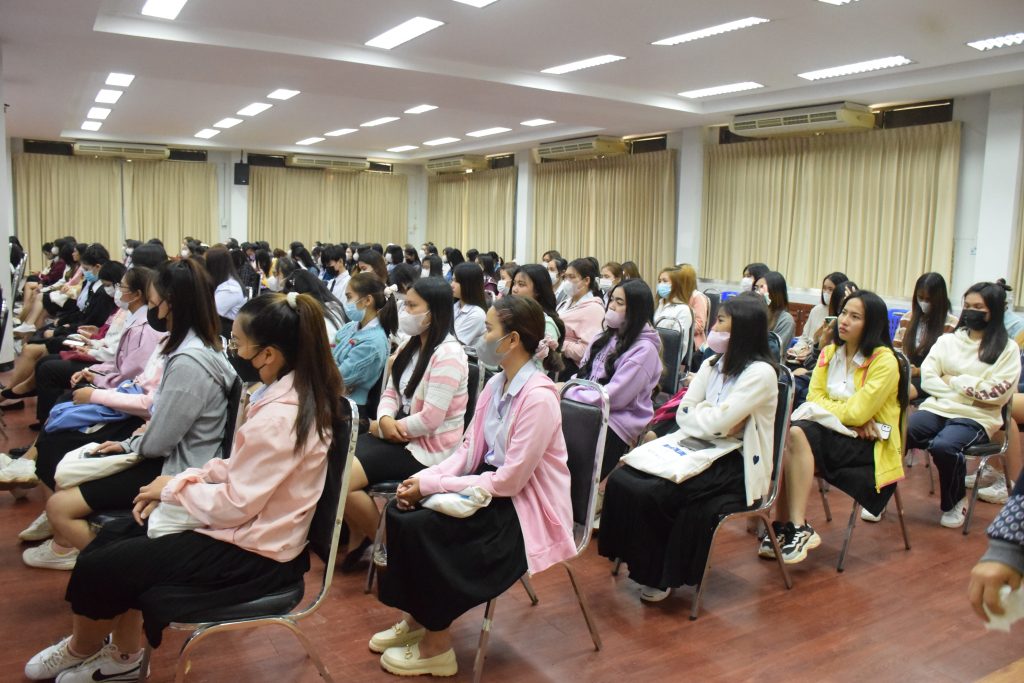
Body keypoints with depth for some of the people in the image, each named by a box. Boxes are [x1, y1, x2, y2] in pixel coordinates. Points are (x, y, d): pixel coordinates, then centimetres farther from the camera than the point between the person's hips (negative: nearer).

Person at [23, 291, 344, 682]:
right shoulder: (298, 391, 1)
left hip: (250, 552, -10)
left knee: (98, 568, 0)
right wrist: (186, 481, -1)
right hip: (253, 528, 10)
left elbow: (233, 507, -24)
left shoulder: (278, 417, -30)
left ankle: (82, 649, 32)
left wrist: (174, 488, -8)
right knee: (113, 540, 14)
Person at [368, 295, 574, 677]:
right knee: (402, 512, -5)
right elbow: (469, 452, 6)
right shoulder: (496, 384, 3)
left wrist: (432, 485, -20)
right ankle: (416, 618, 13)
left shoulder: (538, 397, -24)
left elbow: (509, 480, -25)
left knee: (426, 528, -20)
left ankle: (436, 647, 0)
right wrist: (424, 477, -11)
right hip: (492, 488, 8)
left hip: (524, 508, -8)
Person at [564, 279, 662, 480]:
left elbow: (614, 396, -16)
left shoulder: (644, 349, -9)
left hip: (616, 423, -7)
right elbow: (583, 374, 15)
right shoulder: (606, 338, 16)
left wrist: (568, 393, -15)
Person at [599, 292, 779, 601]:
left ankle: (661, 576, 0)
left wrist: (700, 413, -1)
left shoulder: (760, 372, -14)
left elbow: (716, 423, -22)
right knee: (622, 479, -15)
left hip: (737, 467, -7)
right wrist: (716, 417, -13)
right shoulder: (713, 364, 11)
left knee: (651, 492, -24)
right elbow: (683, 414, 3)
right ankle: (644, 563, -1)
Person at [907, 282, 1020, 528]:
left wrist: (954, 381, -5)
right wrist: (973, 390, -8)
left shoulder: (1008, 348, 5)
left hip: (976, 417, -3)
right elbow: (927, 379, 2)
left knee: (944, 446, -34)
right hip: (936, 408, 3)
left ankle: (956, 501, -5)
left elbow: (999, 393, -8)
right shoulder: (947, 340, 14)